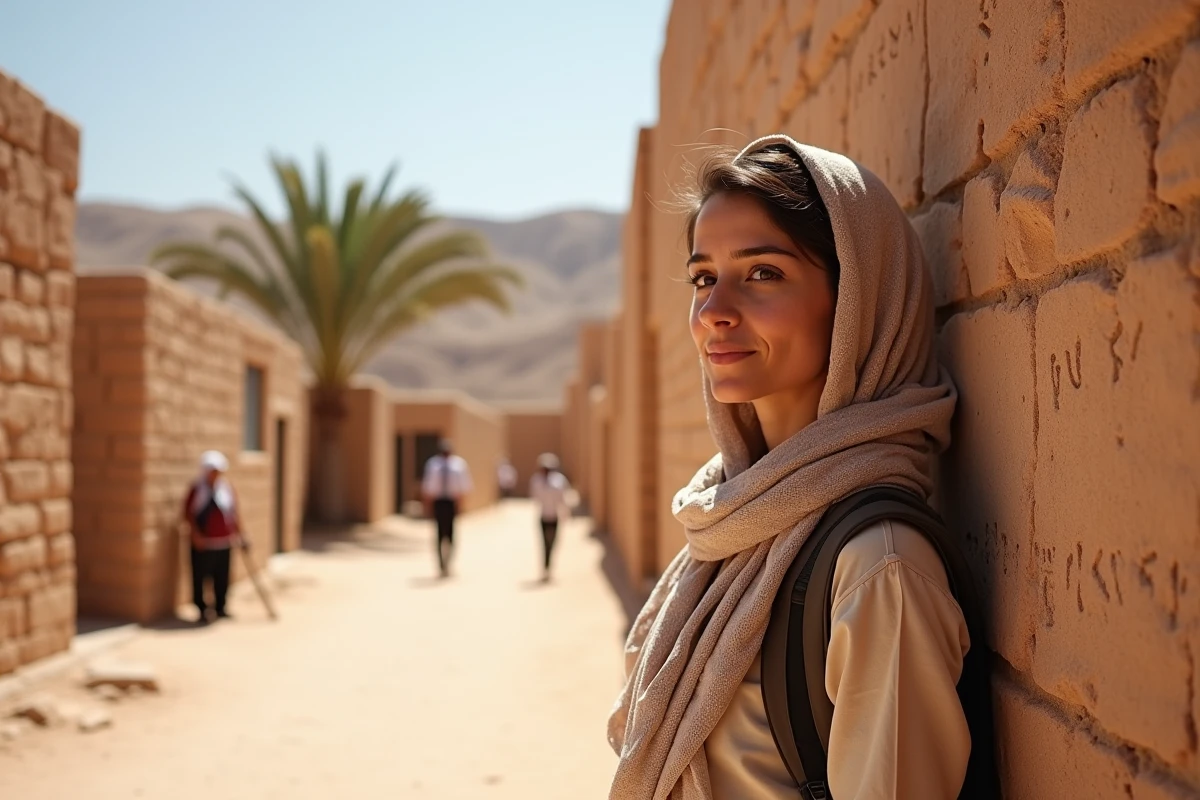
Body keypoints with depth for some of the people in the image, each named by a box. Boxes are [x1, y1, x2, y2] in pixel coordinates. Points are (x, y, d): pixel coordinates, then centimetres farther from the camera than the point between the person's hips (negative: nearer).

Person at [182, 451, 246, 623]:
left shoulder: (226, 487, 6)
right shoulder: (197, 488, -6)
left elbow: (234, 512, 12)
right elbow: (188, 514, -5)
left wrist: (239, 533, 9)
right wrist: (196, 535, -13)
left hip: (224, 542, 4)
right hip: (203, 543, -4)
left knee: (222, 578, 9)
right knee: (200, 577, 0)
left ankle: (220, 608, 21)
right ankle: (201, 610, 11)